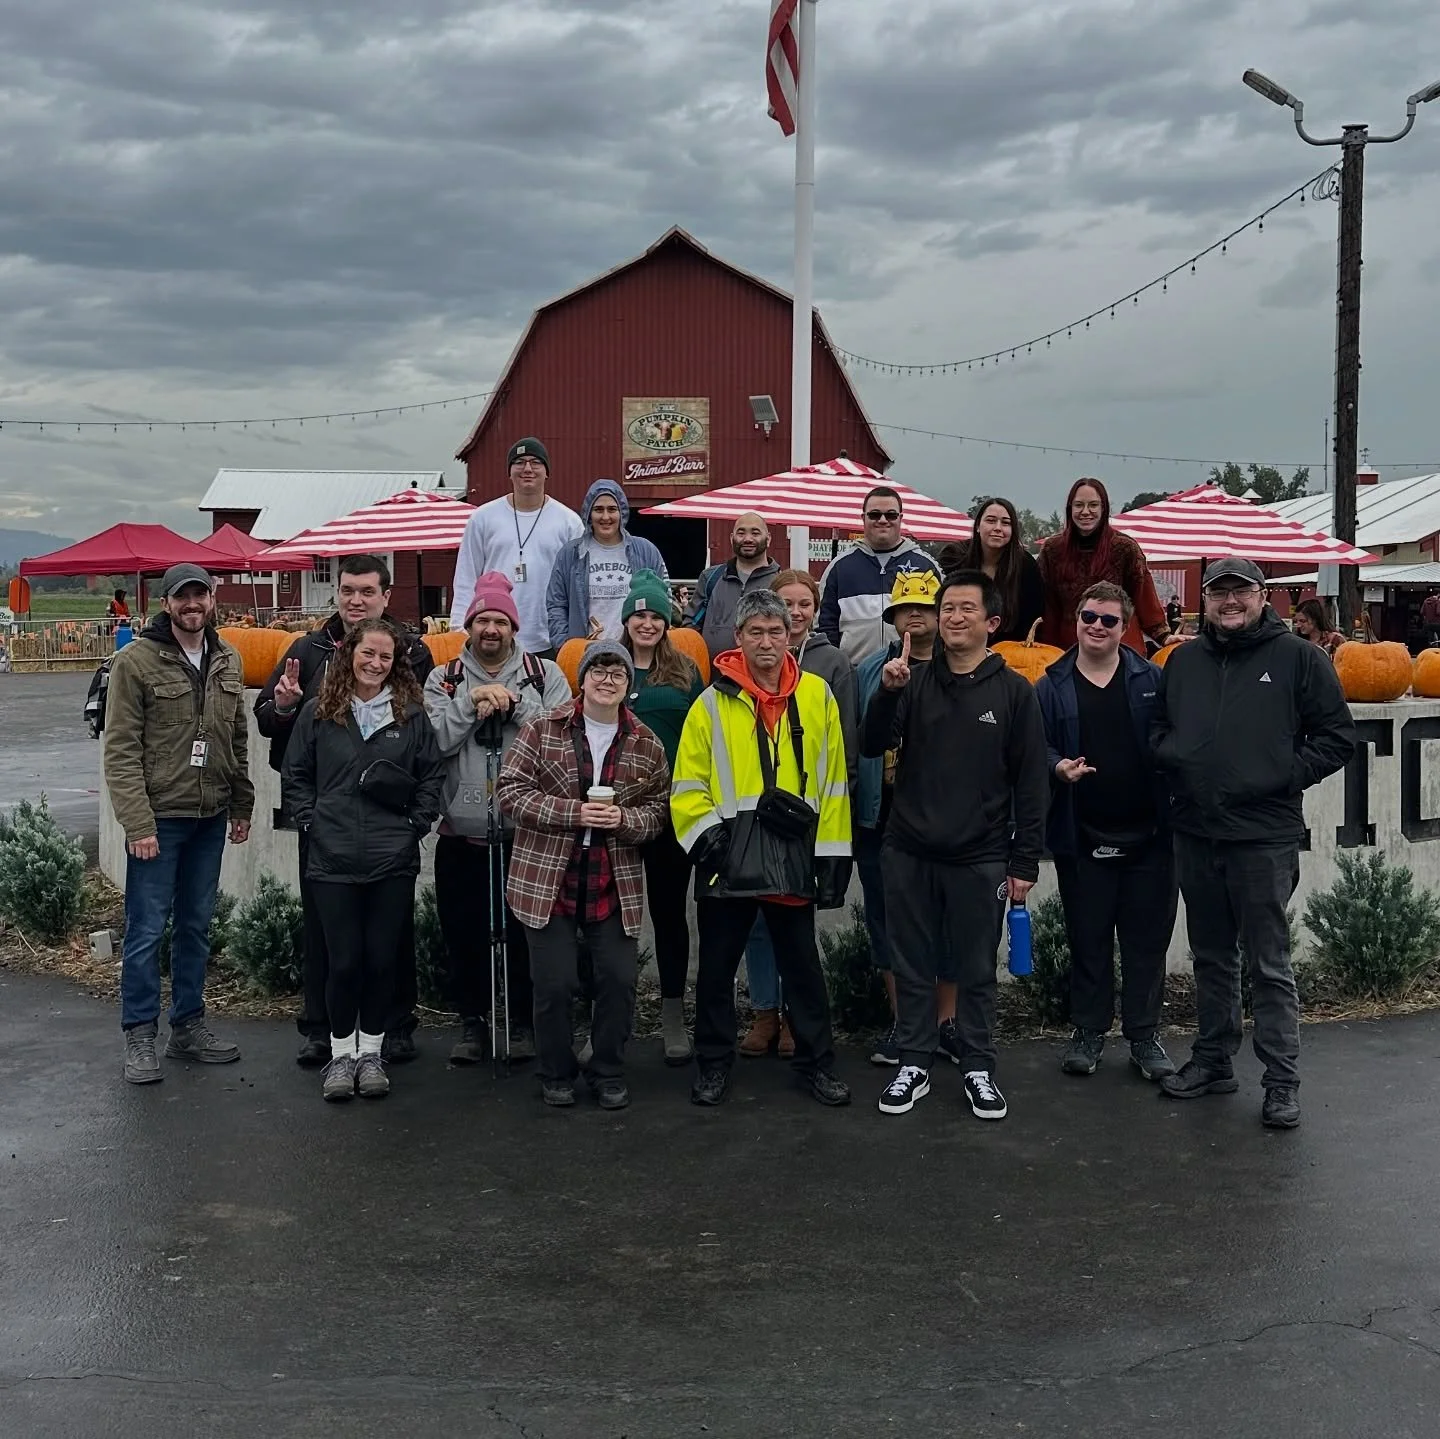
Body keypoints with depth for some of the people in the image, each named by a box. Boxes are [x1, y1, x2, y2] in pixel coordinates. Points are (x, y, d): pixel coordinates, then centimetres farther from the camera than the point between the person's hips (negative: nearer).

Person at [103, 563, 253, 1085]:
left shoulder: (228, 661, 9)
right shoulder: (136, 661, -9)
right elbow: (121, 750, -12)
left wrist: (242, 806, 11)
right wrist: (138, 823, -17)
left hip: (210, 818, 6)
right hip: (158, 818, -5)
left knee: (196, 926, 13)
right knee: (147, 930, -1)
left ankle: (188, 1027, 24)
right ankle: (140, 1037, 10)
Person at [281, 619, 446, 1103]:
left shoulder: (411, 714, 4)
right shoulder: (319, 713, 3)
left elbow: (432, 776, 8)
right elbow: (295, 776, 8)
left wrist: (417, 824, -1)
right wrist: (310, 822, -1)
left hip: (393, 860, 1)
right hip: (333, 860, -1)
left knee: (383, 958, 6)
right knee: (344, 960, 1)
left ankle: (371, 1051, 21)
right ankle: (341, 1053, 17)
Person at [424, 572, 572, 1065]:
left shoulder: (545, 675, 4)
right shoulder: (444, 681, 6)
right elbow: (436, 742, -7)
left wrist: (514, 702, -13)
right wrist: (472, 700, -15)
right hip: (462, 834, 1)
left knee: (525, 931, 6)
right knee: (464, 933, 8)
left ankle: (523, 1020, 21)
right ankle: (472, 1020, 23)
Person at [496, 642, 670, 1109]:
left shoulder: (646, 745, 4)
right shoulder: (542, 729, -3)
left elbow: (657, 811, 8)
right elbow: (510, 789, -6)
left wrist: (624, 819, -14)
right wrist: (572, 812, -16)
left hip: (615, 885, 2)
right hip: (547, 881, -2)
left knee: (619, 980, 3)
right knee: (555, 983, 2)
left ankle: (608, 1073, 23)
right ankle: (556, 1074, 22)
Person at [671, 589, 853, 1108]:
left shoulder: (817, 696, 3)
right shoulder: (714, 702, -1)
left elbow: (832, 779, 4)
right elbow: (687, 783, -1)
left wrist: (834, 853, 2)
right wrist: (704, 832, -14)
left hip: (794, 857, 1)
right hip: (728, 858, -1)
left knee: (803, 966, 12)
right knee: (717, 968, 10)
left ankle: (816, 1063, 25)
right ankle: (713, 1065, 24)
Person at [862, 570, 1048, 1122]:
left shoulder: (1014, 692, -1)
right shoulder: (913, 682, 5)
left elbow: (1031, 782, -1)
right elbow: (872, 746, -4)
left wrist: (1025, 863, -4)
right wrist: (887, 691, -21)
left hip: (979, 858, -2)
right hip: (909, 853, 2)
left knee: (977, 970, 8)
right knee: (912, 966, 9)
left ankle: (978, 1068, 20)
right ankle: (914, 1063, 21)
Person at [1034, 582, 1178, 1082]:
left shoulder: (1152, 681, 4)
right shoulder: (1052, 688, 4)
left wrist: (1178, 812, -11)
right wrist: (1057, 767, -17)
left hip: (1147, 835, 0)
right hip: (1081, 838, 0)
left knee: (1147, 941, 7)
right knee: (1088, 941, 8)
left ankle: (1144, 1036, 18)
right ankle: (1088, 1033, 21)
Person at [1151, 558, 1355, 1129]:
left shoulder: (1298, 657, -3)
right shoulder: (1185, 660, 11)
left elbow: (1337, 737, -2)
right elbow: (1159, 728, 23)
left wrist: (1285, 776, -12)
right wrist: (1171, 758, 2)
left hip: (1264, 837, -5)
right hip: (1195, 833, 5)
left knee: (1269, 964, 0)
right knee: (1211, 958, 16)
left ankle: (1282, 1081, 8)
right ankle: (1212, 1060, 28)